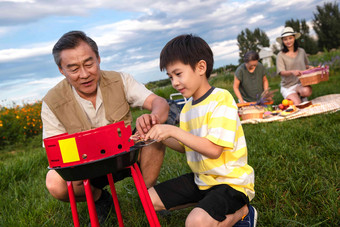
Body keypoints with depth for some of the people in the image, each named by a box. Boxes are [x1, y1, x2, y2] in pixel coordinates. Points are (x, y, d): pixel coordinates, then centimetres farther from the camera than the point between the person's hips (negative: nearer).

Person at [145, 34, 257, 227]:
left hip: (231, 181, -8)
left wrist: (174, 131, -25)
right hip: (201, 179, 8)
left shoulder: (221, 99, -18)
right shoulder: (187, 108, 6)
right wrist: (161, 137, -5)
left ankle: (241, 211, -1)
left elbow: (214, 150, -25)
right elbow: (185, 147, 11)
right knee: (150, 199, 7)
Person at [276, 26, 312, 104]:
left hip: (301, 83, 3)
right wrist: (292, 72, -34)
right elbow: (281, 72, -15)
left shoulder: (301, 51, 8)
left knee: (307, 91, -32)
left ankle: (300, 95, 3)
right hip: (288, 86, -3)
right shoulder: (281, 55, -5)